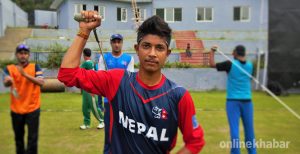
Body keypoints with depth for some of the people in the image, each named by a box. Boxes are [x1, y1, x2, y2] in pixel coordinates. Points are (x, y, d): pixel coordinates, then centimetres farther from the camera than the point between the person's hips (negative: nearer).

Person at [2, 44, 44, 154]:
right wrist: (8, 81, -42)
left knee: (32, 138, 0)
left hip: (33, 108, -2)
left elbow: (41, 82, -15)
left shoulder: (35, 67, 0)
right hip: (16, 109, 2)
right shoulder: (9, 68, 0)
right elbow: (5, 83, -18)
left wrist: (25, 74, -26)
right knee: (18, 137, 18)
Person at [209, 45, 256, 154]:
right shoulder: (250, 65, 3)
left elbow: (212, 64, -2)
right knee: (249, 129, 11)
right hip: (247, 101, 3)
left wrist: (212, 52, 11)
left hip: (233, 101, -3)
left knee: (234, 129, -4)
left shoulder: (230, 64, -7)